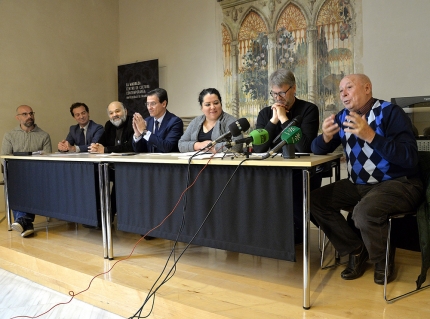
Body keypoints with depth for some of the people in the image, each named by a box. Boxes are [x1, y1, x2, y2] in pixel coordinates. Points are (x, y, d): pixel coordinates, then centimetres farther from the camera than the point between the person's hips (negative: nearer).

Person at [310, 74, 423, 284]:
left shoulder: (390, 112, -11)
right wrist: (326, 137, -18)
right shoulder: (343, 117, 6)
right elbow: (316, 149, 4)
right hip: (359, 185, 7)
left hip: (398, 183, -6)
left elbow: (409, 157, -22)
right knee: (315, 200, -9)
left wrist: (370, 135, -30)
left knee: (364, 212, -34)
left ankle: (383, 259, -1)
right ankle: (356, 250, 5)